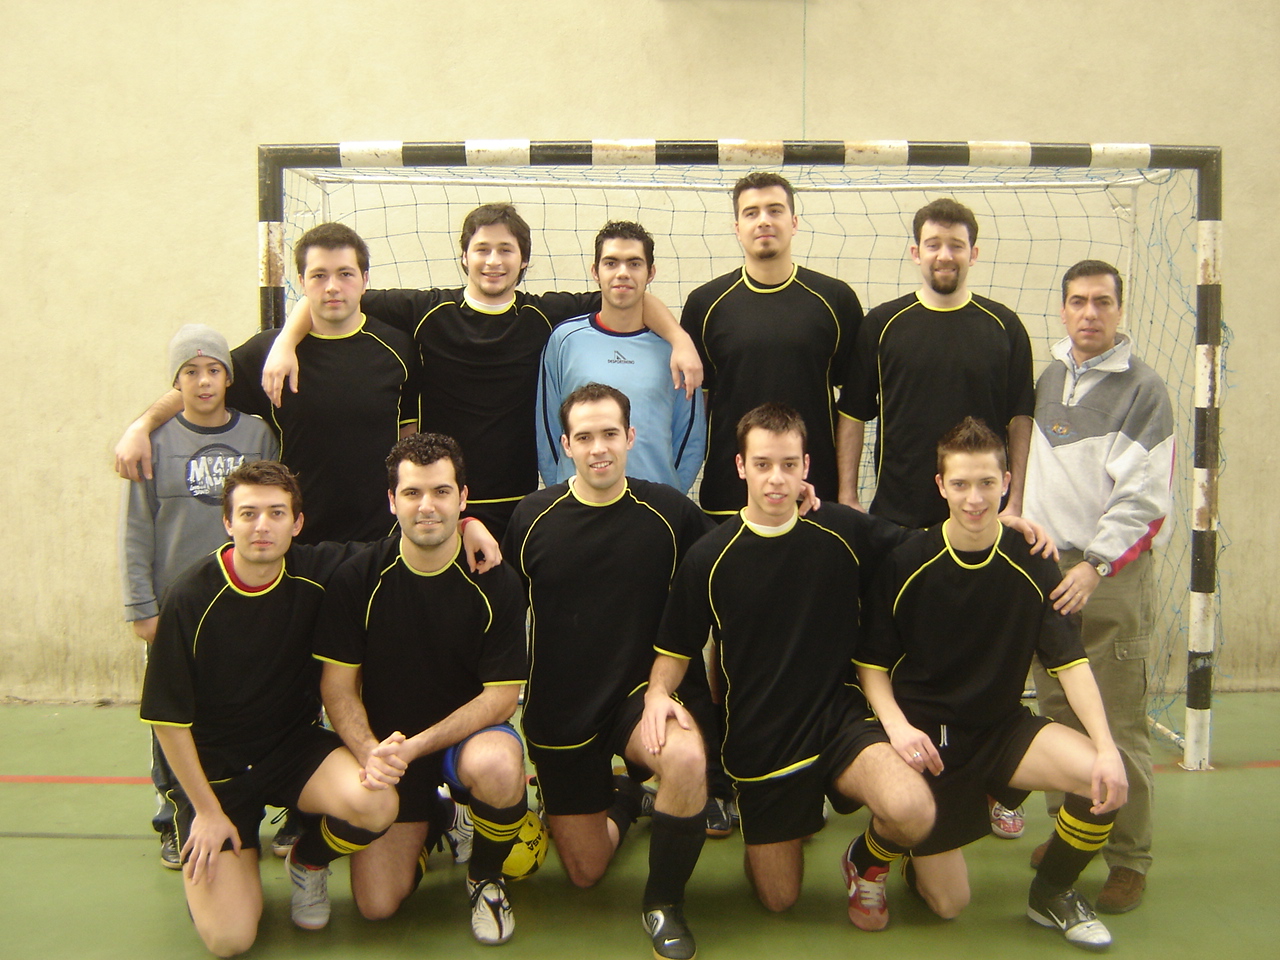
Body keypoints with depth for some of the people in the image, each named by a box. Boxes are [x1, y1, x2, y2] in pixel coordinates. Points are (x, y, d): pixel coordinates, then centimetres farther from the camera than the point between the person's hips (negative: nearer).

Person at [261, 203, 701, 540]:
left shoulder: (544, 316, 2)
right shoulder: (426, 311, -1)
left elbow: (634, 297, 7)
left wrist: (679, 339, -7)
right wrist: (284, 344, -13)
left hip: (519, 505, 1)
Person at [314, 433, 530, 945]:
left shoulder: (495, 582, -11)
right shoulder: (357, 578, -8)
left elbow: (501, 697, -12)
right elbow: (337, 685, -5)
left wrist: (417, 745, -23)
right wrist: (369, 751, -25)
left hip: (469, 735, -1)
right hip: (386, 744, 1)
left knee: (497, 767, -38)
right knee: (377, 904, -10)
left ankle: (485, 876, -4)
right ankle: (430, 823, 24)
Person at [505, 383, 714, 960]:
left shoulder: (671, 513, -8)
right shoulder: (531, 517, -5)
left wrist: (663, 686, -10)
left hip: (638, 692, -1)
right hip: (558, 707, 1)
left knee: (688, 760, -35)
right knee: (586, 873, 7)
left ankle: (664, 900, -7)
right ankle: (622, 799, 42)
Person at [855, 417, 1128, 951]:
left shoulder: (1031, 565, -5)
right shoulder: (904, 565, -11)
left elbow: (1070, 662, -7)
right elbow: (871, 664, -5)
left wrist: (1106, 748, -20)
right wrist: (895, 724, -23)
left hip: (1004, 728, 3)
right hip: (928, 740, -3)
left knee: (1106, 781, -23)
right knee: (948, 903, -5)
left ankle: (1051, 894, 5)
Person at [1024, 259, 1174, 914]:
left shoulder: (1142, 389, -5)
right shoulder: (1047, 380, 14)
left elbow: (1144, 497, -11)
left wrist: (1096, 565, -19)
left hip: (1113, 574, -5)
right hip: (1045, 567, 6)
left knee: (1118, 726, -4)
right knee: (1057, 712, 11)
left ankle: (1128, 861, 5)